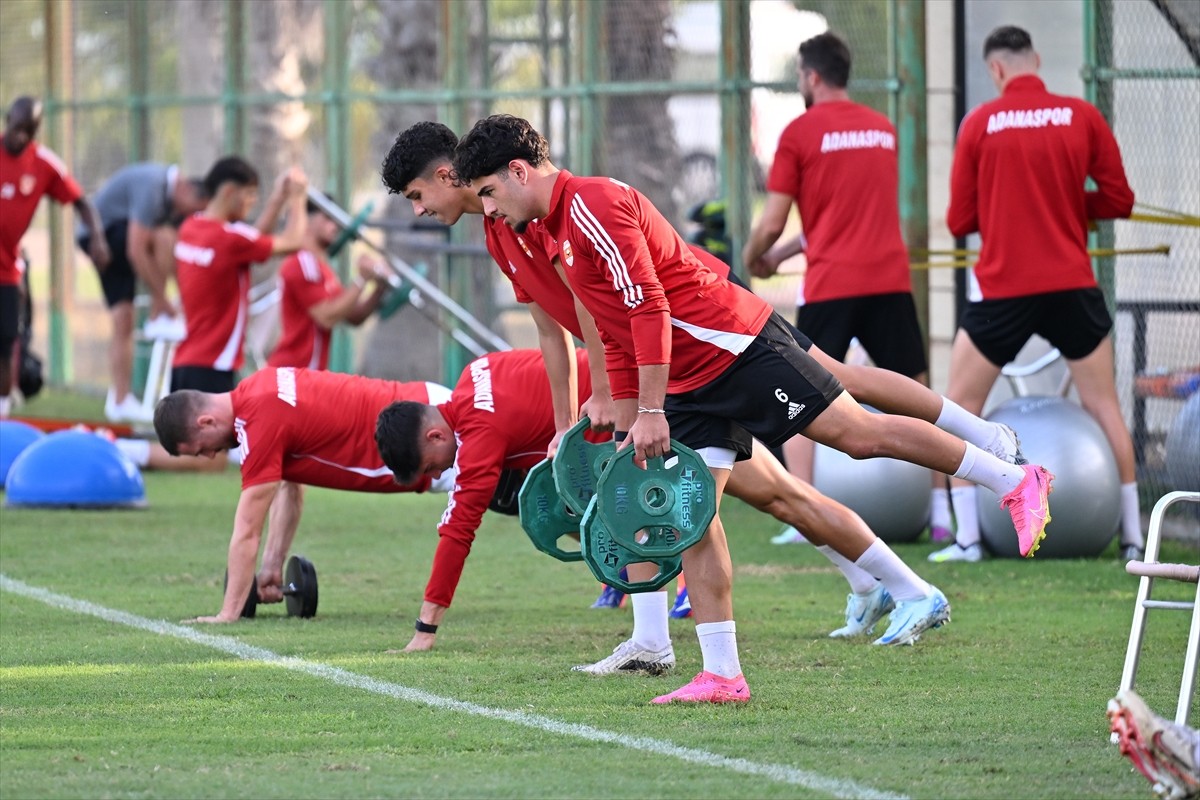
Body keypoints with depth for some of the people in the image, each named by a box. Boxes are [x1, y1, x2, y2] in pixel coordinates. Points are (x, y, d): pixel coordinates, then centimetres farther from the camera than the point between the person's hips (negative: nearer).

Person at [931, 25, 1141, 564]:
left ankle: (967, 538, 5)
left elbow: (960, 220, 0)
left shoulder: (980, 124, -3)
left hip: (1003, 291, -1)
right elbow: (1118, 200, 2)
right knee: (1104, 406, 12)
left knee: (960, 406, 12)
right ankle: (1133, 535, 10)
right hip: (1073, 286, 1)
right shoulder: (1082, 116, -1)